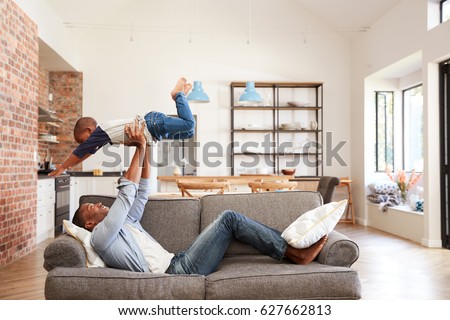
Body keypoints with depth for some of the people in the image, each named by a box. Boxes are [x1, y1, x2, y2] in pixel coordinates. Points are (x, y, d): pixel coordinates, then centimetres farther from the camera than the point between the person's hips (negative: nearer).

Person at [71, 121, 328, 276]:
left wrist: (147, 151, 16)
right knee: (229, 218, -14)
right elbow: (126, 194, -10)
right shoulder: (100, 236, -1)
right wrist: (139, 148, -6)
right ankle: (294, 252, -6)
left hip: (178, 263, 9)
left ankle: (292, 248, 4)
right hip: (178, 271, -9)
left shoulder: (124, 223, 26)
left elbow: (142, 193, 25)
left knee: (228, 220, 2)